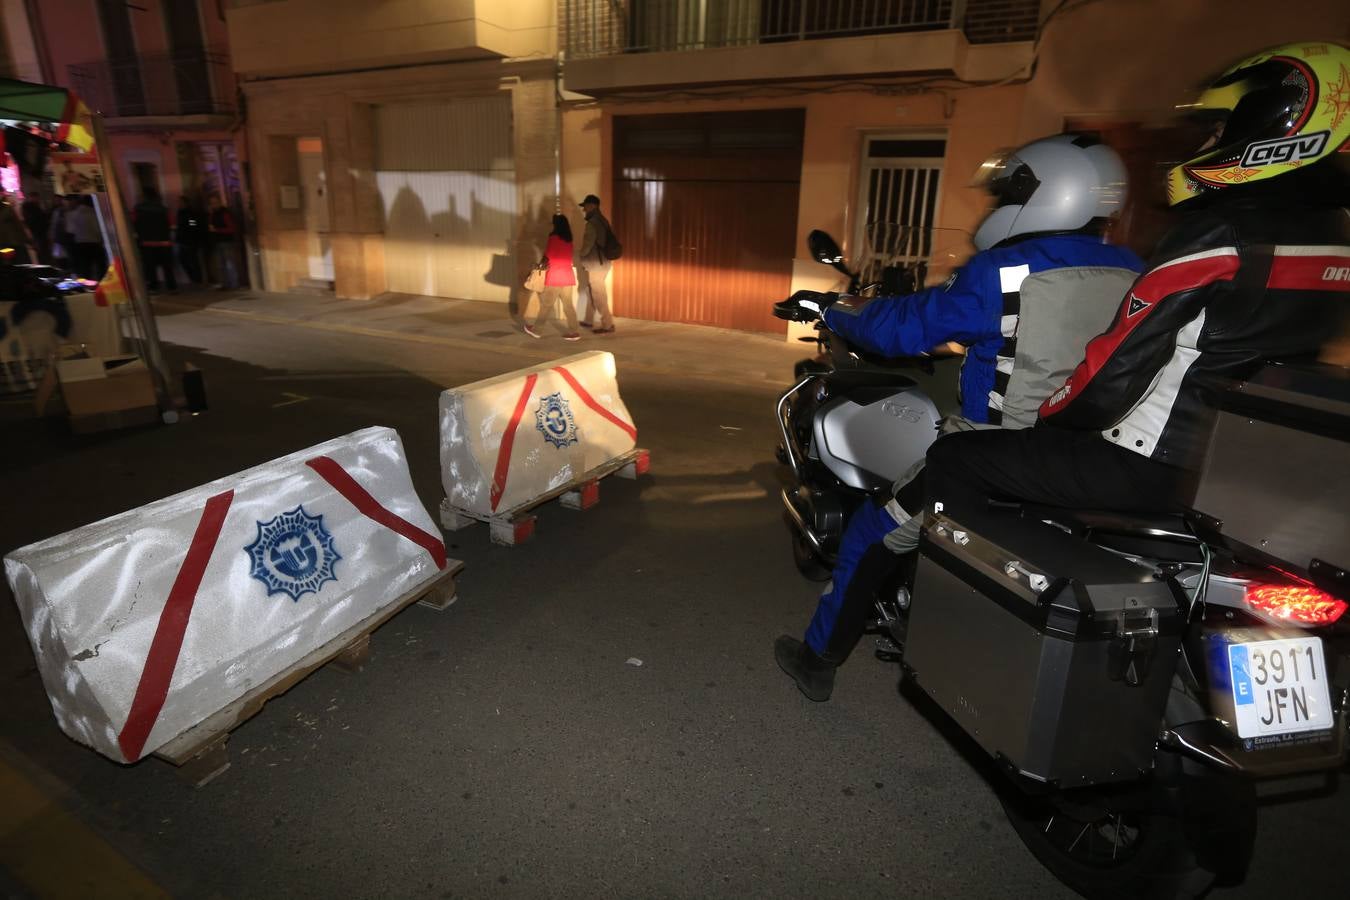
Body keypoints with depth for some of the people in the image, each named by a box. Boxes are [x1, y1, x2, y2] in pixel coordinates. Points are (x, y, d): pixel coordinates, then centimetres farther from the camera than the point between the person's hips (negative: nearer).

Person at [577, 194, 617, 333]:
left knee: (597, 295, -2)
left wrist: (580, 256, 3)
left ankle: (608, 324, 1)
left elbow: (587, 245, -18)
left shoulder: (592, 223, -18)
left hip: (594, 264, -9)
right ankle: (589, 321, 29)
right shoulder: (603, 221, 11)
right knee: (593, 293, 18)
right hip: (602, 262, 9)